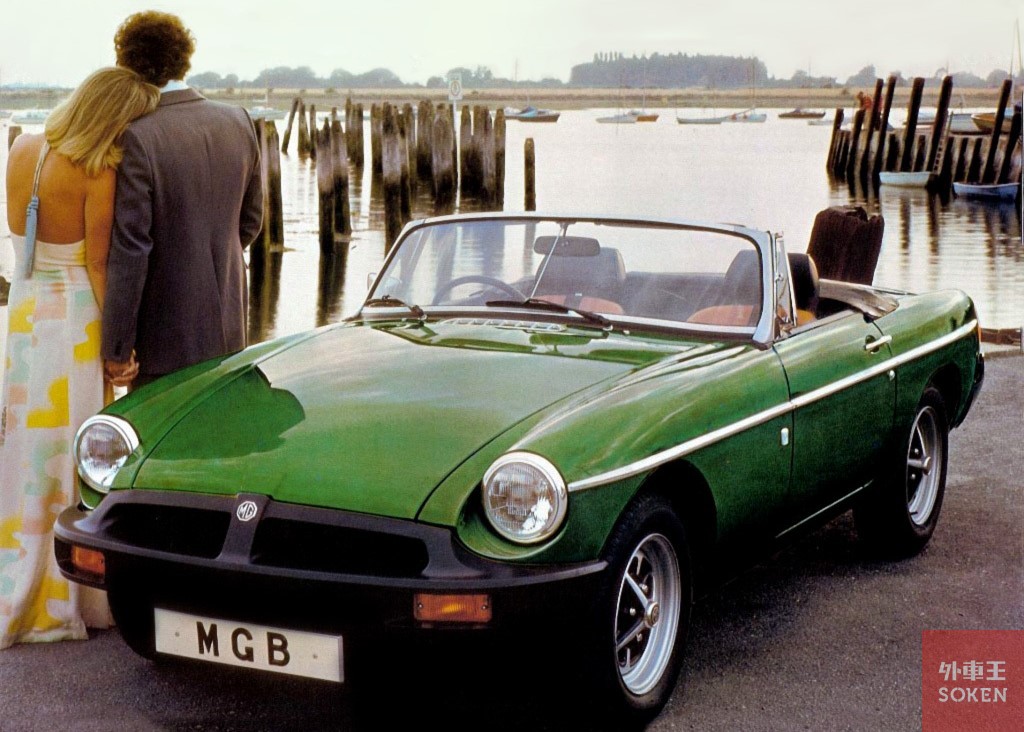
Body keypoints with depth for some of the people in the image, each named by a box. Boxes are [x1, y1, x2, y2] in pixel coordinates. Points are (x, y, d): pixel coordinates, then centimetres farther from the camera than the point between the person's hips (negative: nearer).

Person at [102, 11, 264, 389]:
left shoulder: (138, 138, -19)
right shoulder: (238, 122, -1)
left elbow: (130, 249, -20)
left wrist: (116, 347, -14)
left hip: (167, 334, -6)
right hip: (229, 327, 6)